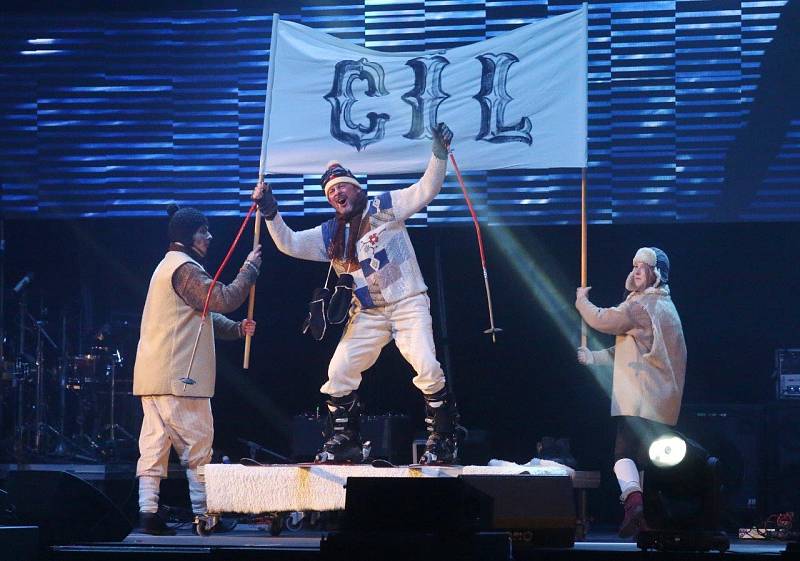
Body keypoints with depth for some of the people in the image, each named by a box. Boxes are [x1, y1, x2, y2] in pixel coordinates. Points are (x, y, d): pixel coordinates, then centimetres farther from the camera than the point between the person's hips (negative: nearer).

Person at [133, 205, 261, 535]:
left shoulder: (170, 266, 24)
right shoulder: (186, 269, -12)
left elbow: (204, 315, 26)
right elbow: (224, 299, -18)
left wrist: (236, 329, 11)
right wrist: (250, 268, -6)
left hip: (153, 377, 10)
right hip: (177, 377, -10)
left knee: (155, 442, 5)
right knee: (197, 444, -3)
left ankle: (148, 514, 1)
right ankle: (204, 516, 1)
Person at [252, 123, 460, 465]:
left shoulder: (385, 208, -2)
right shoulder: (331, 234, 11)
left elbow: (426, 189, -11)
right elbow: (290, 244, 6)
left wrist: (439, 153, -26)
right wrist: (270, 213, -8)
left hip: (408, 304, -5)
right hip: (367, 314, 5)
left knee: (426, 367, -22)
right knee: (338, 373, 0)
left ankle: (442, 440, -12)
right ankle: (343, 441, 13)